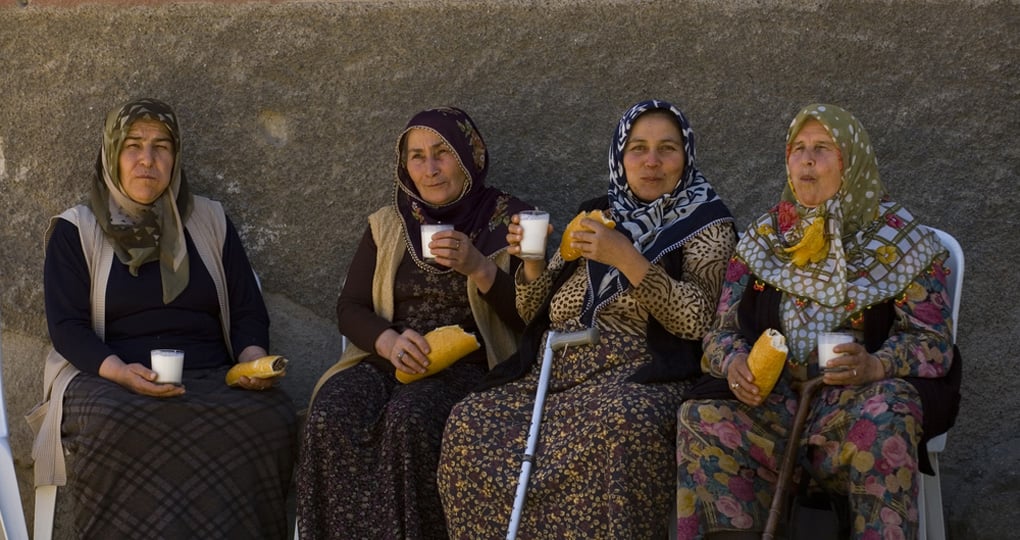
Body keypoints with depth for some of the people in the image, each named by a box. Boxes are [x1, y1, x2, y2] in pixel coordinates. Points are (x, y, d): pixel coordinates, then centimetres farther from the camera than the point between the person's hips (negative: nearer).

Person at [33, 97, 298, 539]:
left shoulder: (210, 220, 16)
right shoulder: (75, 230, 9)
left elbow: (248, 310, 14)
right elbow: (67, 326, 1)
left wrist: (253, 355, -9)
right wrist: (119, 371, -19)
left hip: (213, 380, 2)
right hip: (109, 380, -2)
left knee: (272, 420, -31)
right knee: (121, 428, -39)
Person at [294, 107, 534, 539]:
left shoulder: (509, 222, 6)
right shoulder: (387, 224, 16)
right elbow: (349, 308, 11)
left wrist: (479, 267, -17)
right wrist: (388, 341, -12)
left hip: (466, 368, -3)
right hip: (387, 360, 3)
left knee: (409, 419, -36)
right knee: (331, 416, -29)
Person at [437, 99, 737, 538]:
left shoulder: (706, 225, 6)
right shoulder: (595, 215, 19)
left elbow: (697, 320, -10)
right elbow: (535, 313, 18)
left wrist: (626, 259, -17)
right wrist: (533, 261, -2)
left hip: (635, 372, -4)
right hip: (553, 369, 4)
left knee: (617, 425, -39)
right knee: (470, 423, -23)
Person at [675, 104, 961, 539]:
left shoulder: (901, 242, 4)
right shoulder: (762, 239, 14)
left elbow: (932, 341, -3)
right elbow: (722, 333, 12)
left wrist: (876, 366, -25)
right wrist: (733, 363, -13)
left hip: (859, 401, -2)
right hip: (772, 402, 2)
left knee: (884, 413, -37)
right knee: (703, 418, -27)